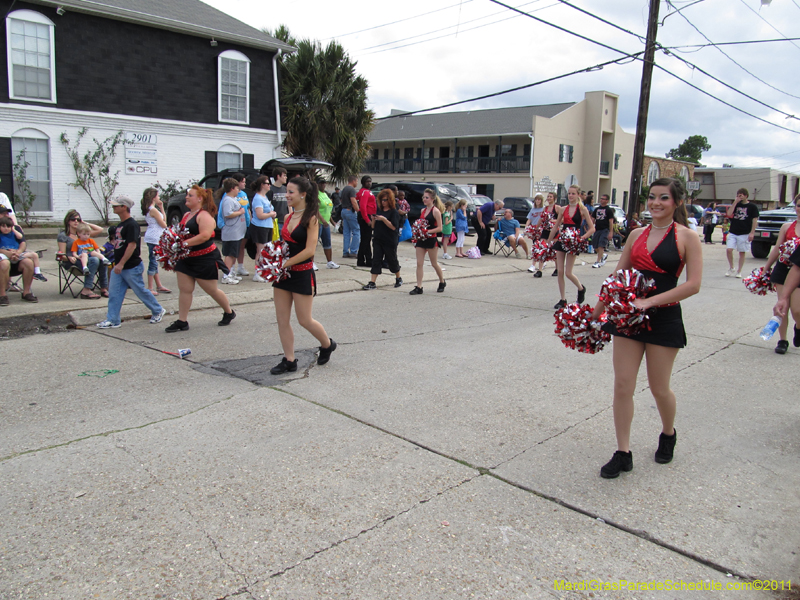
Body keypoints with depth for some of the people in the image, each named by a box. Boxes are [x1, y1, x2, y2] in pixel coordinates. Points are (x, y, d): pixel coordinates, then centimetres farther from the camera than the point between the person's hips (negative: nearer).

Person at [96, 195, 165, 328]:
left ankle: (158, 311, 20)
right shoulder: (120, 225, 14)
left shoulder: (132, 225, -16)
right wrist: (117, 263, 19)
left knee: (141, 291, 3)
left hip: (132, 267, -9)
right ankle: (112, 320, 10)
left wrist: (121, 263, -26)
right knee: (114, 293, 5)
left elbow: (132, 245, -23)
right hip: (119, 267, 9)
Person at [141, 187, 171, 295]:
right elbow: (164, 225, -11)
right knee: (153, 262, -5)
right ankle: (150, 288, -1)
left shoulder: (149, 209, 13)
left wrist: (161, 208, 10)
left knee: (154, 262, 15)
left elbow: (164, 219, 16)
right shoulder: (154, 210, -16)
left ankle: (159, 286, 23)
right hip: (154, 238, -10)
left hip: (153, 238, 10)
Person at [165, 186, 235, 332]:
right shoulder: (186, 215, 15)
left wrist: (184, 243, -29)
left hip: (205, 259, -8)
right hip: (185, 259, 8)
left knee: (212, 290, 4)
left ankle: (229, 312, 25)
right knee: (184, 289, 5)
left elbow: (205, 235, -27)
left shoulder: (204, 215, -13)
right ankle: (182, 321, 10)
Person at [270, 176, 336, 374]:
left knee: (304, 320, 2)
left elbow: (309, 250, -18)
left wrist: (285, 264, -19)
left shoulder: (311, 218, -11)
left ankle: (327, 345, 28)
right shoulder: (288, 217, 9)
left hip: (302, 274, -7)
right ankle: (289, 360, 16)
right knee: (282, 320, 6)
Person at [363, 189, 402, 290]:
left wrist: (384, 219, -24)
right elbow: (373, 226, 12)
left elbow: (394, 227, -16)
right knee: (376, 261, 0)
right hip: (378, 240, 5)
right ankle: (372, 282, -1)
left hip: (390, 241, -5)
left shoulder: (393, 212, -7)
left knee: (392, 260, 9)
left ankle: (398, 278, 31)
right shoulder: (379, 210, 10)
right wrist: (373, 219, -8)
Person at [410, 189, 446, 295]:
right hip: (421, 239, 6)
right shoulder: (423, 210, 11)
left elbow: (439, 228, -12)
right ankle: (419, 287, 1)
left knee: (434, 263, 7)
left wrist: (427, 231, -21)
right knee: (419, 263, -1)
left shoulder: (435, 211, -9)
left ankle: (442, 282, 29)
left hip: (431, 239, -6)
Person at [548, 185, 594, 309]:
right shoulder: (564, 209, 9)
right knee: (560, 272, 0)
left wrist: (582, 238, -19)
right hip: (561, 240, 4)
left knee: (568, 273, -5)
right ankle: (563, 300, 11)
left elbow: (592, 228, -4)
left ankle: (581, 288, 26)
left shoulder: (582, 209, -3)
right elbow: (556, 227, 17)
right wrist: (548, 242, 17)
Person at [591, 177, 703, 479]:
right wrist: (596, 311, 14)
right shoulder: (637, 235, 9)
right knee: (623, 385, 0)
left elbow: (693, 284, -14)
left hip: (664, 318, -4)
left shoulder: (686, 237, -5)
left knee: (659, 388, 7)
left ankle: (668, 434, 38)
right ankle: (623, 453, 11)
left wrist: (649, 301, -21)